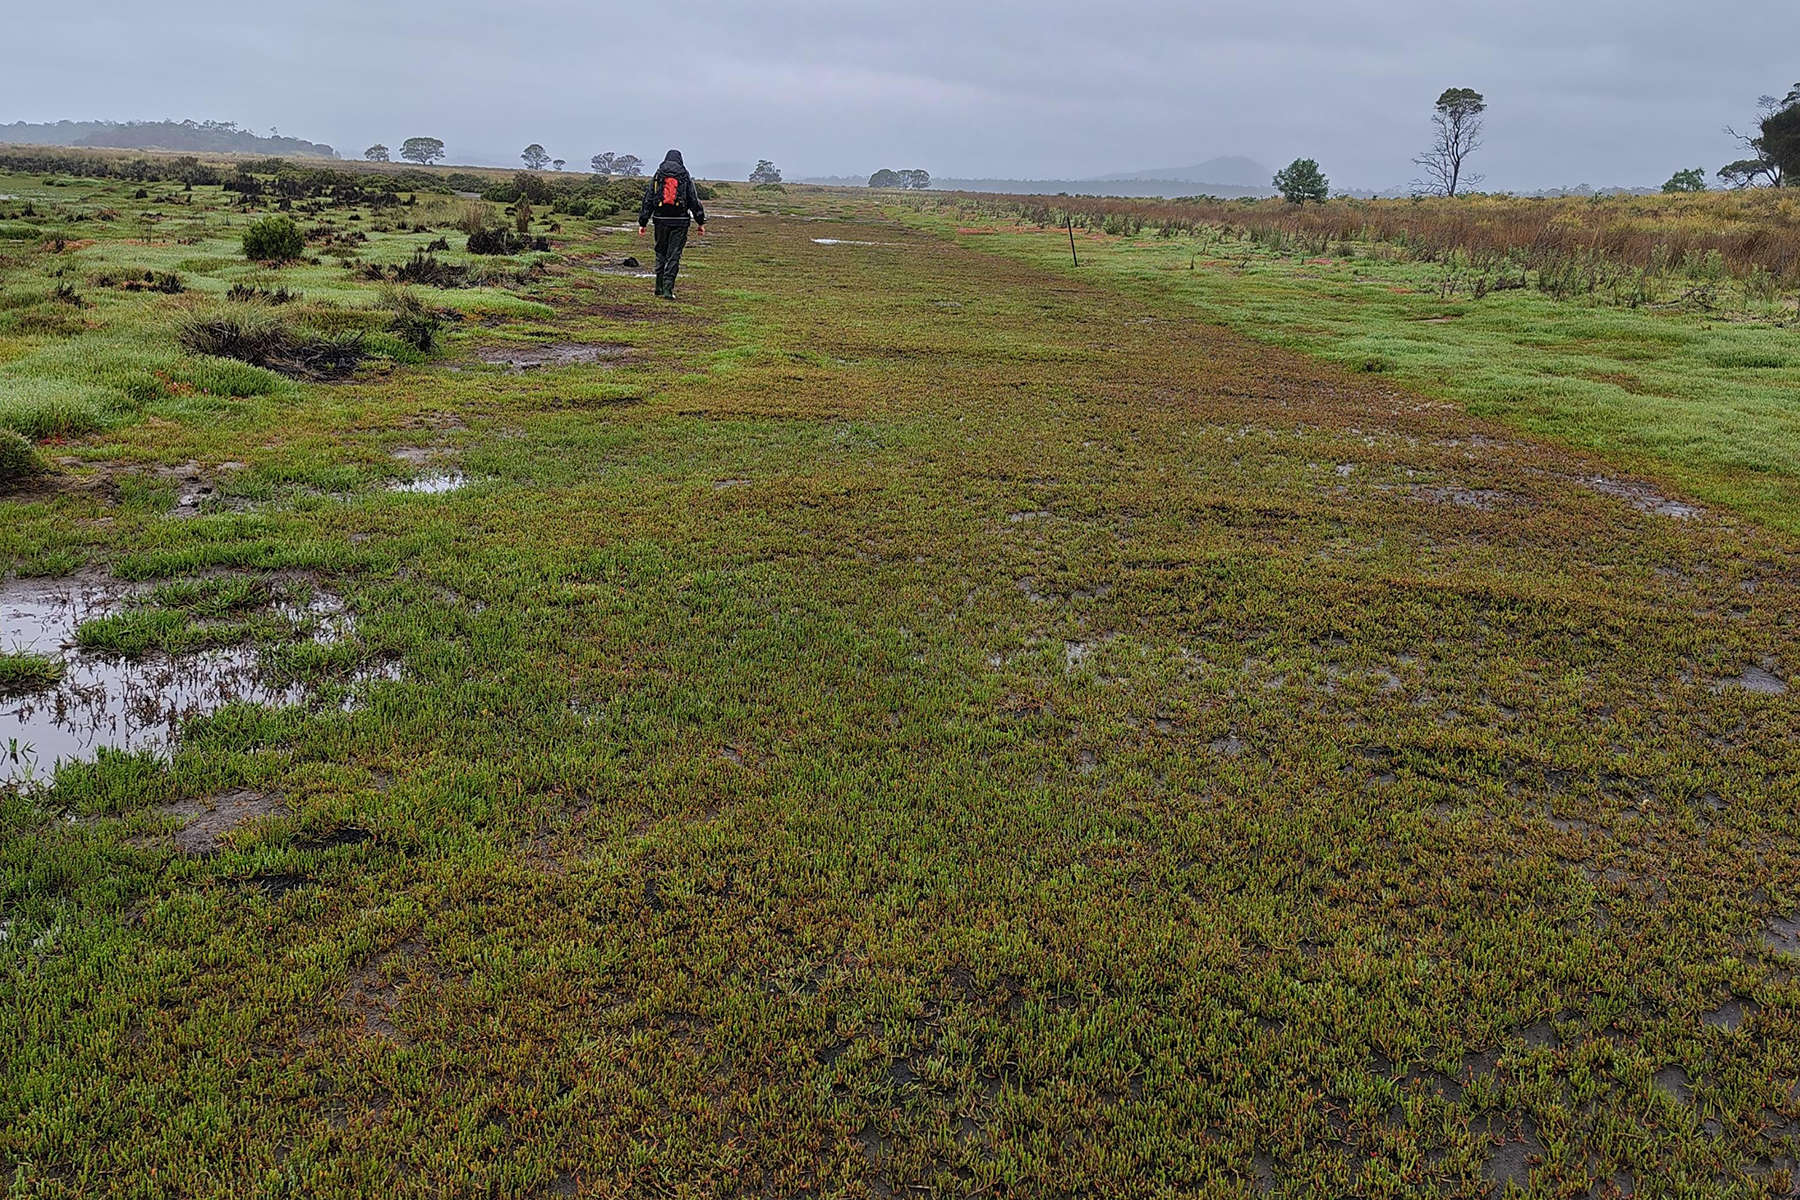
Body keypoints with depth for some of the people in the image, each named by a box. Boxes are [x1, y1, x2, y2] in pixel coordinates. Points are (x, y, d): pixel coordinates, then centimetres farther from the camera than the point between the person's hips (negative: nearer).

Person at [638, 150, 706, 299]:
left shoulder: (657, 176, 5)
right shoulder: (685, 177, 1)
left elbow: (648, 200, 4)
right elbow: (694, 201, 0)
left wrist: (642, 223, 7)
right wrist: (700, 222, 6)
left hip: (661, 220, 2)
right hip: (680, 221, -2)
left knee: (661, 252, 16)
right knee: (674, 255, 0)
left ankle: (659, 287, 18)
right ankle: (668, 289, -6)